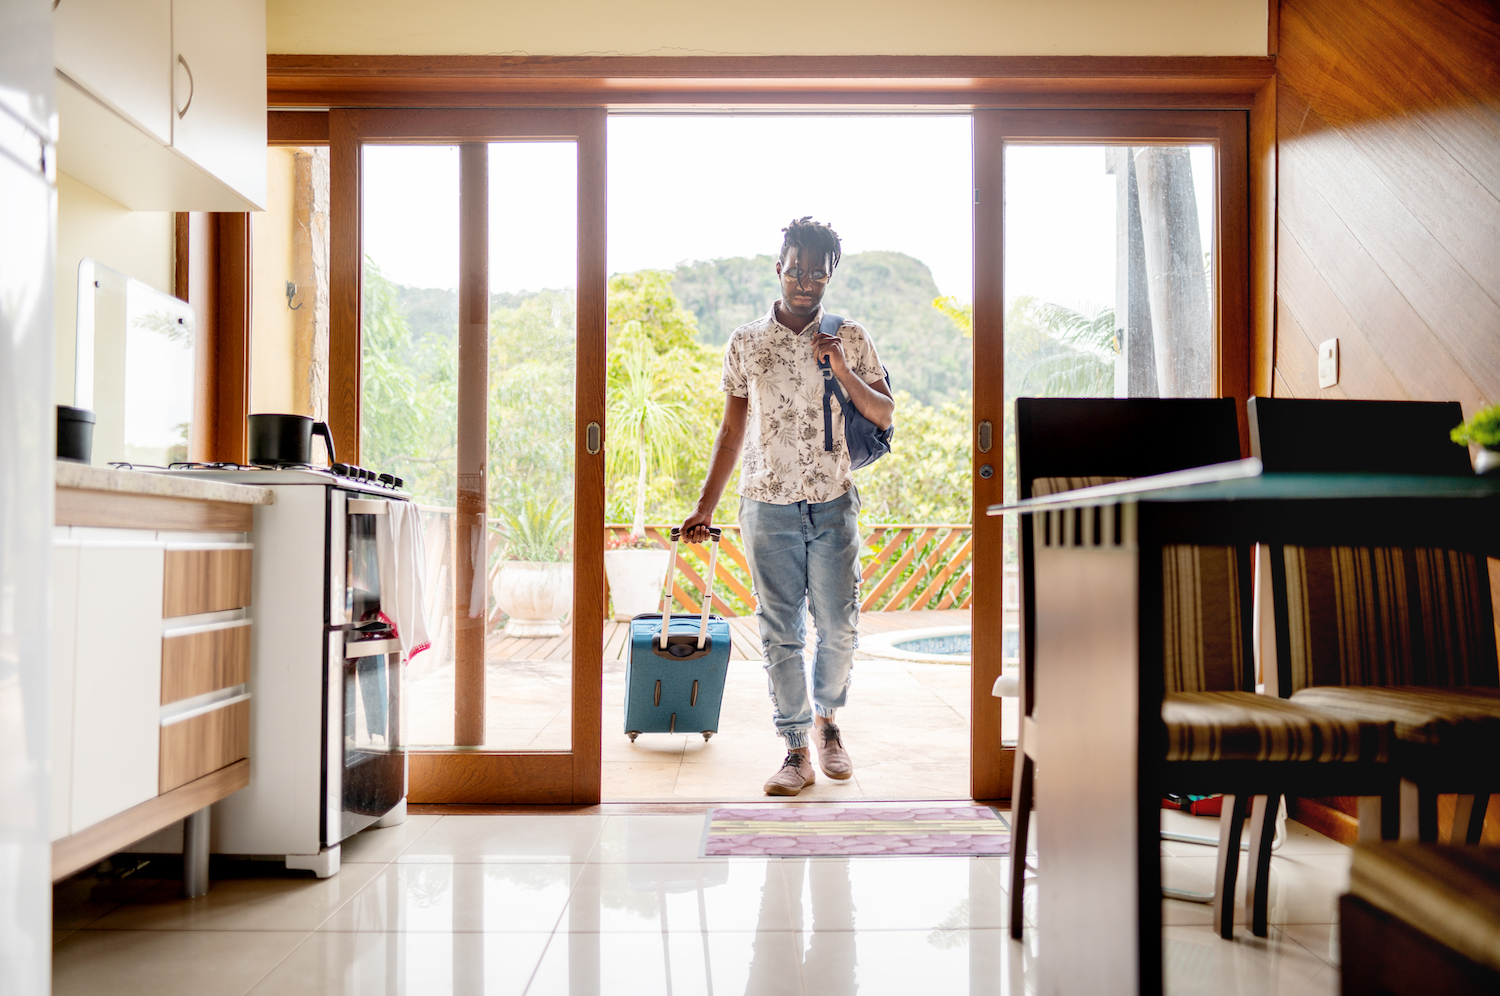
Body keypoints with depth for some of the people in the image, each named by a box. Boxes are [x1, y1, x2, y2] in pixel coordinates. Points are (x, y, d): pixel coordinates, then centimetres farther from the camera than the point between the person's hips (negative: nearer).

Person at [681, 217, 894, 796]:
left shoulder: (850, 339, 5)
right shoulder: (745, 344, 5)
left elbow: (885, 416, 5)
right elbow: (731, 432, 9)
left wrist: (842, 371, -12)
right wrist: (704, 507, 6)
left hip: (833, 504, 0)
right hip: (768, 507, 0)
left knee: (839, 627, 2)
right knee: (781, 633, 1)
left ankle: (826, 718, 29)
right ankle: (797, 751, 12)